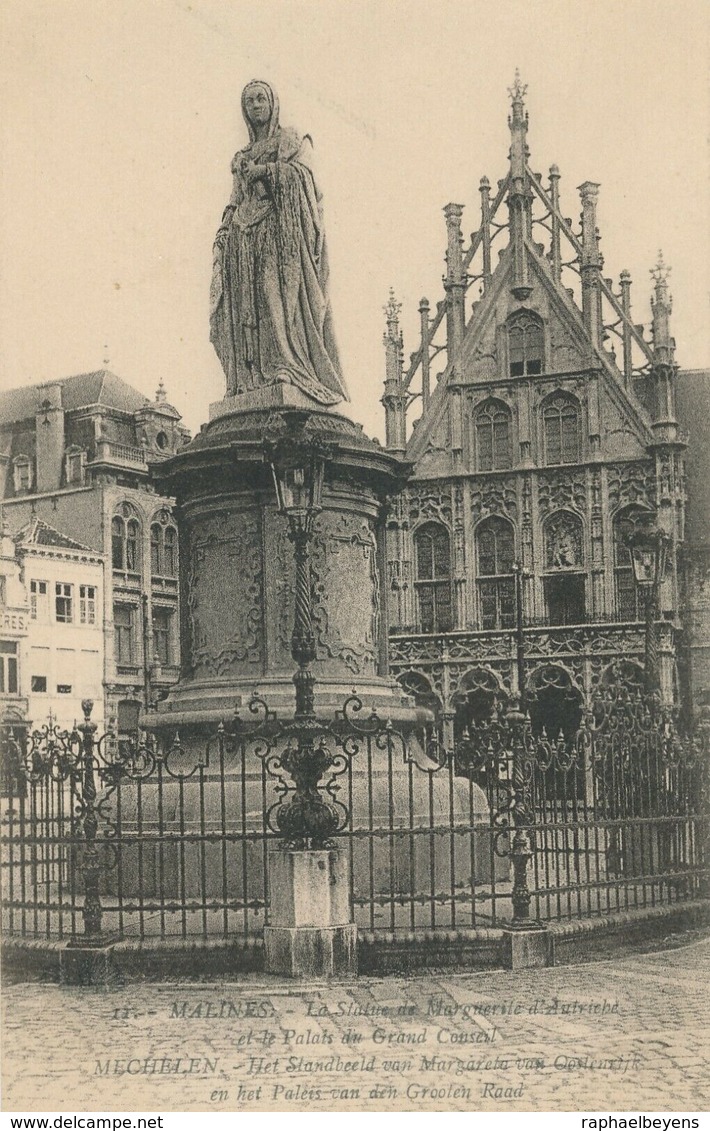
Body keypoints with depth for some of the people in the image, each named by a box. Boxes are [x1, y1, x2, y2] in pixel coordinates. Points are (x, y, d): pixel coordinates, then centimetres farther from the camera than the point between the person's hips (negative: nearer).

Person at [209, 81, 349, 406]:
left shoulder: (290, 140, 13)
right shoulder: (242, 156, 27)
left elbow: (301, 172, -4)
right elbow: (236, 201, 21)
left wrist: (264, 170, -9)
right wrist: (225, 230, 5)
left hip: (280, 227, -5)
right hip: (245, 237, 5)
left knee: (280, 293, -20)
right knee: (247, 299, -9)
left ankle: (287, 365, -28)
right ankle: (253, 377, -16)